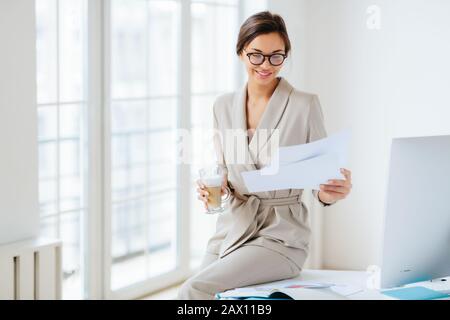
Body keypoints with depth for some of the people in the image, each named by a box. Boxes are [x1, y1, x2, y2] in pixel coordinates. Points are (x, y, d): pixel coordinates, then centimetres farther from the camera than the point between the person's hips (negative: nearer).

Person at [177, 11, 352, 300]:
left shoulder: (305, 105, -6)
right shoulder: (223, 106, 9)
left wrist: (331, 193, -26)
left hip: (281, 235, -5)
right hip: (231, 230, 5)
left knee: (193, 291, -25)